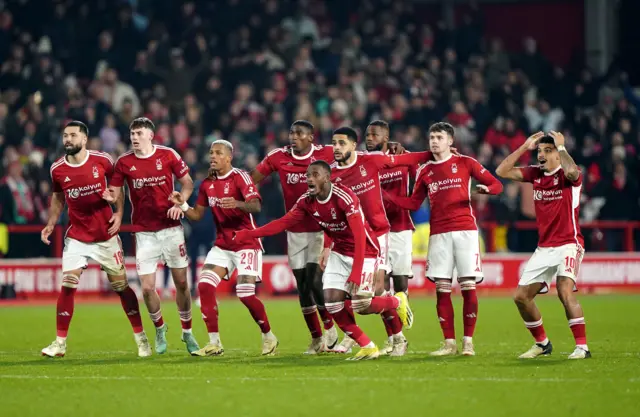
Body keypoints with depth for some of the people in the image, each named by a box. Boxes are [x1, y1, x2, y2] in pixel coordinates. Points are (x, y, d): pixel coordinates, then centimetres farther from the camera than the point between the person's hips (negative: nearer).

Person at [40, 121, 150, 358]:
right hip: (76, 237, 1)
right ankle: (60, 342, -2)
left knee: (121, 286, 2)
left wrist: (119, 213, -6)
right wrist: (51, 223, 1)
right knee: (67, 286, -10)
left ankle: (140, 337, 15)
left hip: (106, 236, -1)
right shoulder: (58, 169, -4)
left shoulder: (102, 161, -9)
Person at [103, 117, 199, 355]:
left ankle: (187, 332, 23)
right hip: (144, 232, 0)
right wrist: (108, 196, -22)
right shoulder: (124, 162, -1)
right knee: (147, 288, -7)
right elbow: (114, 193, 1)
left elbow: (187, 183, 6)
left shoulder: (168, 155, -2)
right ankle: (159, 329, 20)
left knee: (181, 283, 4)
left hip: (170, 228, 0)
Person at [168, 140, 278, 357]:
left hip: (246, 243, -6)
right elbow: (197, 215, 14)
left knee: (245, 293, -14)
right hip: (222, 245, 6)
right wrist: (182, 205, -6)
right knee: (204, 285, -11)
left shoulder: (239, 177, -13)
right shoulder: (207, 184, 7)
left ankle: (269, 337, 10)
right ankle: (214, 343, -4)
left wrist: (237, 204, -46)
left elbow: (256, 206, -26)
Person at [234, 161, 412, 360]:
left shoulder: (345, 197, -28)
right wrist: (248, 234, -15)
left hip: (364, 252, -7)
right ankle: (368, 347, 7)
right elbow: (283, 223, -5)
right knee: (332, 303, -6)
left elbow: (360, 236, -31)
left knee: (360, 305, -17)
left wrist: (356, 274, -36)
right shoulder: (306, 202, -6)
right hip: (339, 252, 7)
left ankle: (397, 301, 14)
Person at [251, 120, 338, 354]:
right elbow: (253, 180, 4)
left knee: (314, 281, -14)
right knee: (302, 286, 5)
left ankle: (330, 328, 7)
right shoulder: (278, 157, -2)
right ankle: (316, 338, 18)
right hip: (295, 231, 3)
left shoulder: (326, 155, -8)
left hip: (321, 228, -3)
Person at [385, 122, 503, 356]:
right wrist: (385, 195, 6)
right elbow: (413, 203, 17)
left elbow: (496, 185, 5)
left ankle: (468, 341, 1)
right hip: (438, 234, 3)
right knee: (442, 289, -1)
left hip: (465, 231, -3)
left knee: (468, 287, -6)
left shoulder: (465, 163, 4)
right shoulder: (425, 171, 14)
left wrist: (485, 189, -19)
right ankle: (449, 343, 5)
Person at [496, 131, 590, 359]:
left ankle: (582, 347, -23)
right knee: (521, 296, 4)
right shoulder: (536, 173, 8)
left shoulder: (567, 175, -9)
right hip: (544, 248, 7)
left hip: (568, 244, -7)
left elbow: (572, 171, -34)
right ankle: (542, 343, 21)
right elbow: (502, 171, 6)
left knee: (565, 291, -26)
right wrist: (524, 147, 1)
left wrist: (561, 146, -19)